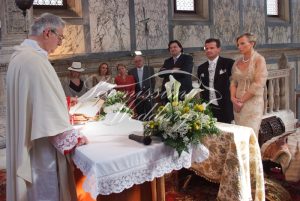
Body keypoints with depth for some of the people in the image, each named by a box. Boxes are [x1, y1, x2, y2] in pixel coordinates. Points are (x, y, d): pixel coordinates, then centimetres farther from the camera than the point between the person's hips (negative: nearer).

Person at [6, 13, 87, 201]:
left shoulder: (19, 55, 8)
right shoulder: (36, 60, -24)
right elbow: (48, 108, -24)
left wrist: (63, 110, 19)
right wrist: (72, 137, -14)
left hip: (25, 141, 10)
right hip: (41, 147, -10)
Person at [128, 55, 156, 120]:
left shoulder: (150, 69, 6)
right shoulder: (131, 71, 7)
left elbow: (153, 82, 3)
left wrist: (150, 93, -6)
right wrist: (136, 95, -5)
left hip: (148, 96, -1)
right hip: (137, 97, 1)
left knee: (149, 116, -2)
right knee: (140, 116, 2)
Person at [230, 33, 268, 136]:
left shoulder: (259, 59, -7)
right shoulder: (237, 61, 10)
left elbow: (258, 84, -14)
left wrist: (241, 100, -12)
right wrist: (233, 98, -5)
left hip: (253, 103, -5)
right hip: (238, 104, 5)